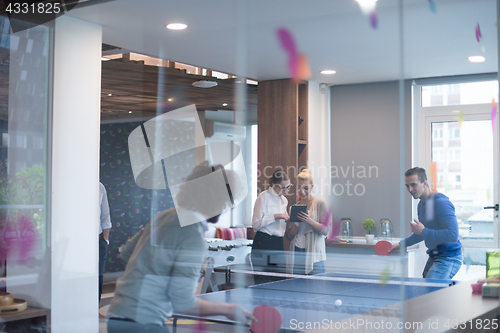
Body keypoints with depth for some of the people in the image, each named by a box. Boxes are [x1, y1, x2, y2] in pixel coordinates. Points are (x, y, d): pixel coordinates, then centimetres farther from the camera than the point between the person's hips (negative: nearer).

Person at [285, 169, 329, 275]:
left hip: (314, 255, -3)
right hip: (296, 254, 3)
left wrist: (310, 221, -19)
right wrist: (296, 226, -8)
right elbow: (289, 236, 12)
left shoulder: (320, 204, 3)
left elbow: (325, 230, -4)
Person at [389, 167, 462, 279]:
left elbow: (453, 234, -27)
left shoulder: (441, 203, -18)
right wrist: (401, 244, 22)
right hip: (434, 257, 10)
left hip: (448, 258, -10)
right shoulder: (421, 205, 12)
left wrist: (423, 231, -24)